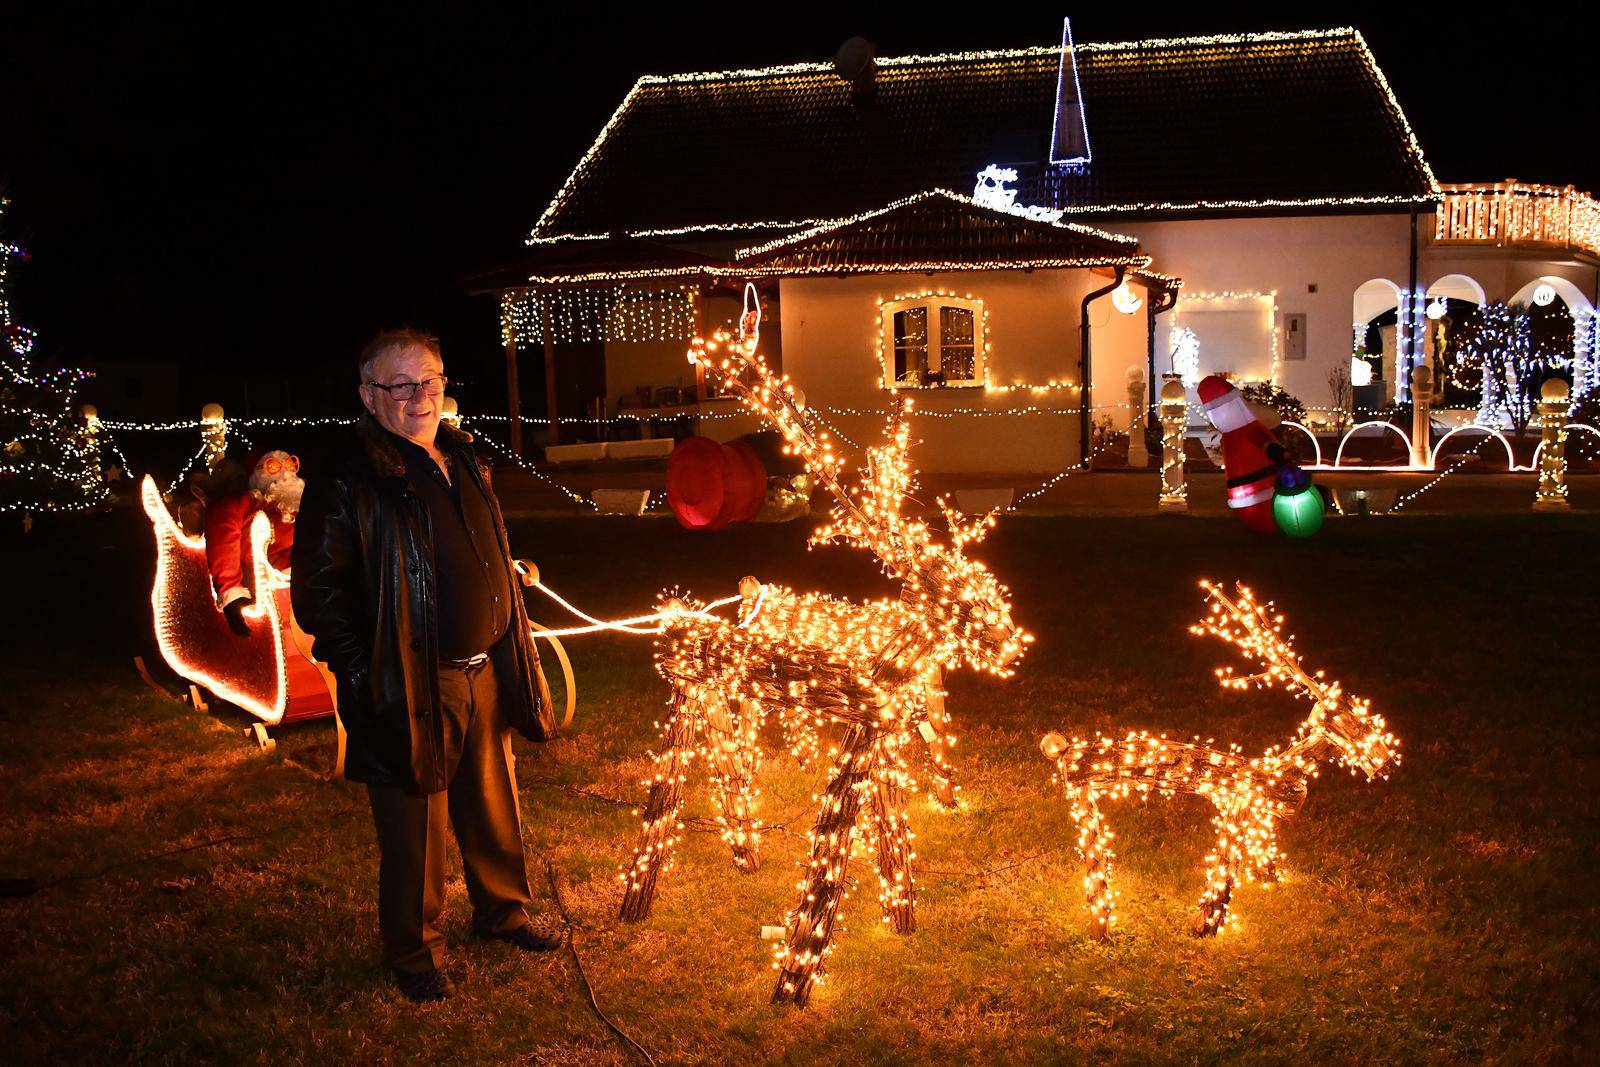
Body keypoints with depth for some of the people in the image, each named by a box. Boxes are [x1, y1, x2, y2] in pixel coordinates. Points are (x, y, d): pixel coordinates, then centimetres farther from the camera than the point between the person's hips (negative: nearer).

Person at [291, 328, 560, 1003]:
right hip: (410, 688, -6)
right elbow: (317, 593, -12)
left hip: (486, 675, 7)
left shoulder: (463, 461, 10)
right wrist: (365, 676, -16)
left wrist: (515, 657, 16)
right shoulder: (345, 483, -12)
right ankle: (414, 949, 27)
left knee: (494, 803, 21)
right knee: (415, 831, 7)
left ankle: (502, 909, 42)